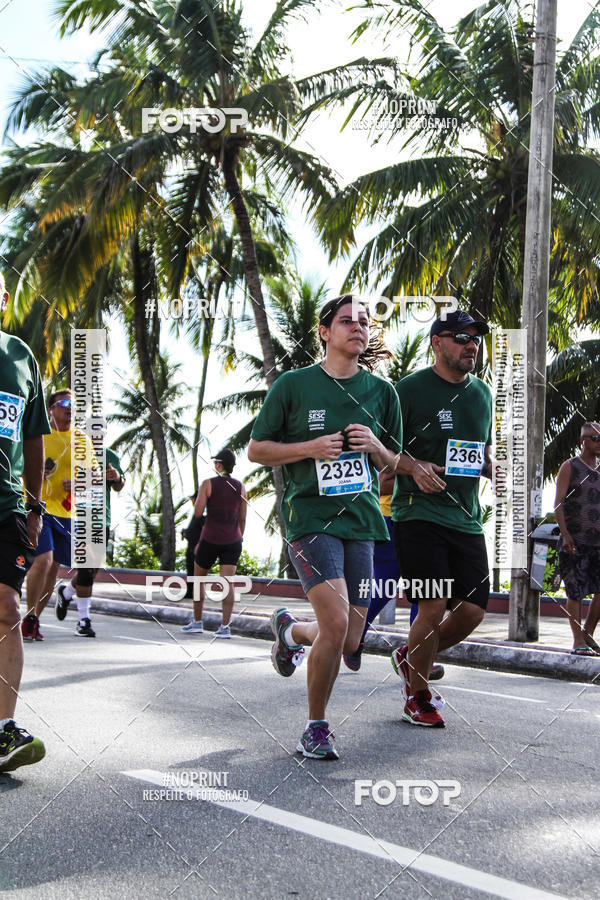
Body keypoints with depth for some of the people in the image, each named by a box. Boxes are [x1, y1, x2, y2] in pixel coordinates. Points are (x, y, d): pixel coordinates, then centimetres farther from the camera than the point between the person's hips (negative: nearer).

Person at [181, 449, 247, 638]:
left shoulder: (208, 484, -6)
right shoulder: (240, 487, 5)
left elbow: (197, 513, -13)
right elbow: (242, 518, 8)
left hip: (211, 539, -3)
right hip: (233, 539, 3)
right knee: (227, 583, -1)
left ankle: (197, 622, 19)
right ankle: (225, 626, -8)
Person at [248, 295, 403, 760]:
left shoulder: (381, 391, 10)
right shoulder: (294, 385, 0)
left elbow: (395, 463, 18)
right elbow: (257, 449, 4)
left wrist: (376, 447, -5)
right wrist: (310, 448, -11)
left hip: (363, 520, 4)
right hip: (311, 516, -4)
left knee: (349, 642, 4)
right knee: (336, 623, -19)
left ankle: (290, 629, 39)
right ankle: (316, 727, 3)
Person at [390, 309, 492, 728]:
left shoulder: (482, 392, 14)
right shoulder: (410, 388, -5)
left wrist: (490, 465, 5)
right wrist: (415, 467, -21)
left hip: (466, 518, 6)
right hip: (419, 514, -6)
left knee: (472, 610, 2)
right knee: (435, 606, -12)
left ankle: (411, 658, 30)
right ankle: (417, 697, 10)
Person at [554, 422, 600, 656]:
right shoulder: (570, 467, 0)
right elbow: (558, 503, -6)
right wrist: (565, 534, -16)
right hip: (575, 540, -5)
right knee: (575, 592, -2)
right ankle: (578, 640, 4)